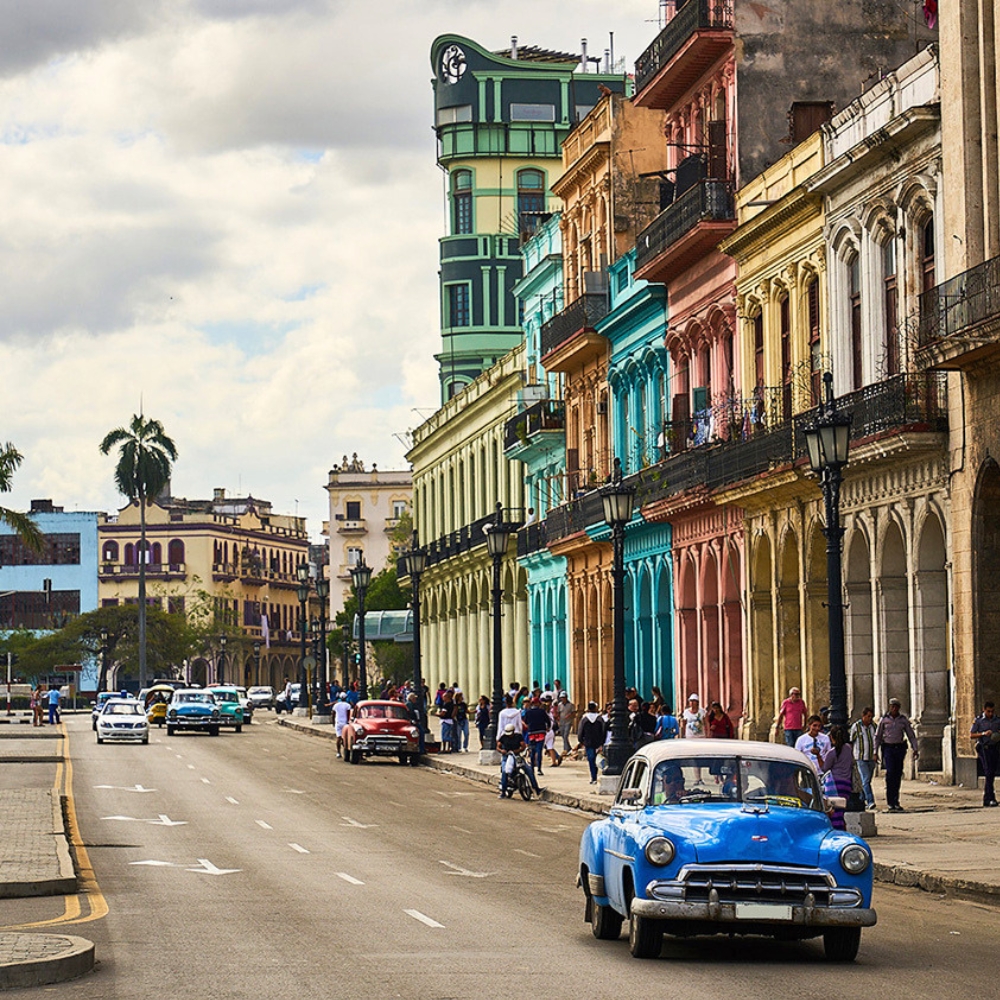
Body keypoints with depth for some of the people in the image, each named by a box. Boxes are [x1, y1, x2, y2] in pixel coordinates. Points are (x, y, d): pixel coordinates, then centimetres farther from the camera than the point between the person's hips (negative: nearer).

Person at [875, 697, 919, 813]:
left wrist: (915, 749, -3)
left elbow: (911, 735, 7)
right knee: (890, 773, -15)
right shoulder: (884, 720, 1)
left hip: (900, 748, 2)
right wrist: (875, 752, 0)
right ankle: (890, 803, -15)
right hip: (888, 748, -2)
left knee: (898, 775, 4)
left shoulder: (903, 720, 4)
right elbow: (877, 736, 5)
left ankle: (895, 802, 13)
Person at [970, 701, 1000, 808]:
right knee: (988, 773, -14)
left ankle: (986, 799, 12)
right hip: (984, 749, -4)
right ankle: (990, 799, -16)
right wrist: (984, 733, -15)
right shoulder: (978, 720, 1)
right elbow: (971, 735, -1)